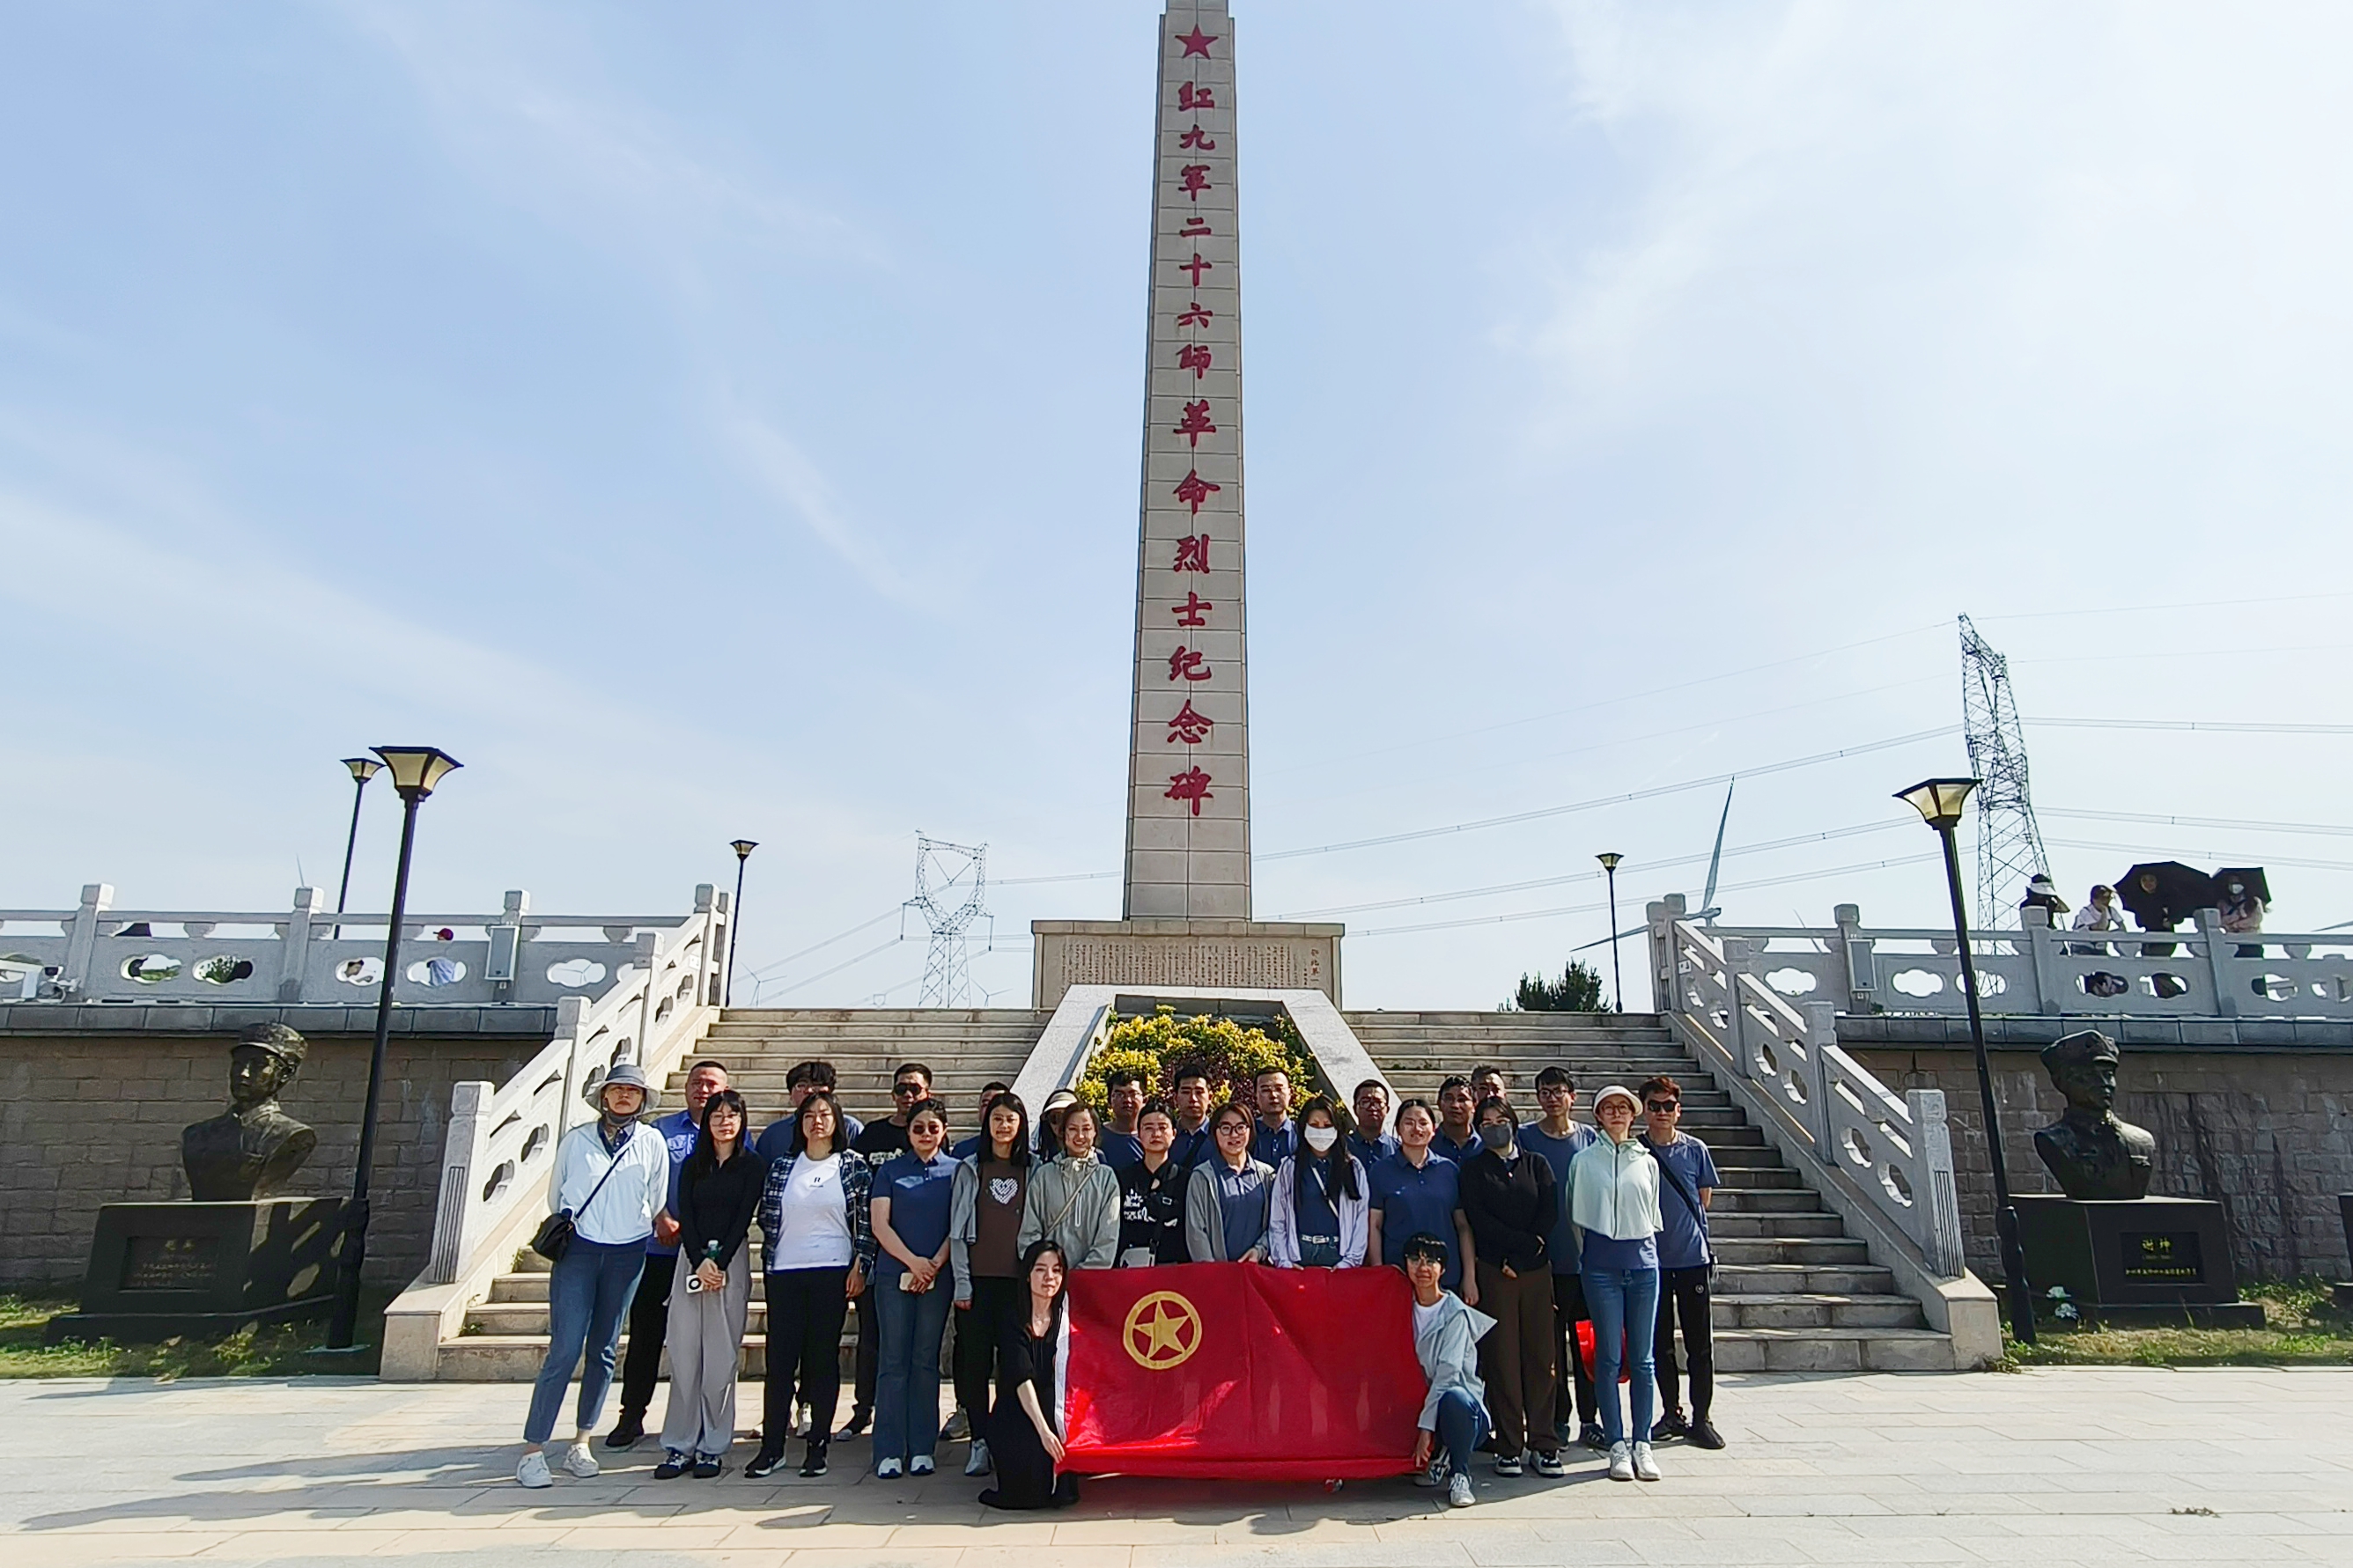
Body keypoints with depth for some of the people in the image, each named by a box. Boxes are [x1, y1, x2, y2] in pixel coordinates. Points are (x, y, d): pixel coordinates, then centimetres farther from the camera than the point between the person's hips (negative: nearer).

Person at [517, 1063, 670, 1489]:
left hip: (627, 1255, 1)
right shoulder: (576, 1140, 4)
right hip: (578, 1250, -1)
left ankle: (580, 1444, 17)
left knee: (603, 1351, 7)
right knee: (564, 1349, -9)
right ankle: (533, 1449, -3)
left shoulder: (652, 1144, 4)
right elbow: (556, 1193, 15)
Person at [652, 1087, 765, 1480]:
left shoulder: (753, 1165, 3)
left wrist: (719, 1262, -13)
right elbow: (684, 1216, 4)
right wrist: (699, 1262, -10)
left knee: (720, 1357, -2)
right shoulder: (692, 1165, 12)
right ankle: (679, 1446, 8)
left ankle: (713, 1447, 6)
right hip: (691, 1259, 3)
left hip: (731, 1260, -3)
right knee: (684, 1355, 0)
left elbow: (744, 1217, -4)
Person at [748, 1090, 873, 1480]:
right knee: (780, 1358, 1)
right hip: (785, 1273, 2)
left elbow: (868, 1220, 1)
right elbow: (766, 1217, 14)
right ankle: (771, 1446, 10)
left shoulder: (854, 1165, 2)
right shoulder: (782, 1166, 9)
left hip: (833, 1272, -2)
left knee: (824, 1358, 3)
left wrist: (861, 1265, -5)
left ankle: (818, 1447, 12)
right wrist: (773, 1258, 8)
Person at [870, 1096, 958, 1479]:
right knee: (893, 1360, 0)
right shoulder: (891, 1170, 7)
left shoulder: (955, 1171, 7)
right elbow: (880, 1224, 0)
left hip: (938, 1276, 0)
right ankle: (889, 1451, 5)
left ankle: (922, 1449, 11)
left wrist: (934, 1265, -10)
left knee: (926, 1361, 5)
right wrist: (913, 1261, -10)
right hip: (894, 1274, 0)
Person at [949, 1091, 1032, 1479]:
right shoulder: (970, 1169, 7)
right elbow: (958, 1229, 4)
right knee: (975, 1359, 2)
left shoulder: (1033, 1171, 7)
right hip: (977, 1277, 0)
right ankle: (980, 1441, 11)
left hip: (1016, 1279, 0)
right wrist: (961, 1282, -2)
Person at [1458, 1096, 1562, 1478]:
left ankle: (1543, 1445, 8)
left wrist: (1518, 1255, -8)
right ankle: (1509, 1447, 4)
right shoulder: (1473, 1169, 9)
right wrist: (1526, 1242, -12)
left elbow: (1551, 1211, 2)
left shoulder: (1537, 1164, 14)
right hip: (1495, 1271, -2)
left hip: (1537, 1270, 2)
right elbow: (1478, 1218, -3)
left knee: (1541, 1357, 1)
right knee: (1503, 1359, -2)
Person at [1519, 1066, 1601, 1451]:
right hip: (1545, 1259, -2)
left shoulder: (1590, 1138, 6)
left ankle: (1589, 1419, 18)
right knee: (1550, 1345, 4)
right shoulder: (1525, 1138, -1)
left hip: (1586, 1257, 2)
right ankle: (1558, 1421, 15)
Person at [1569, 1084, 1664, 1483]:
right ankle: (1617, 1444, 7)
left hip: (1643, 1260, 2)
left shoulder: (1647, 1162, 9)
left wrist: (1644, 1248, 12)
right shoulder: (1584, 1161, 3)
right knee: (1608, 1357, 0)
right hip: (1601, 1264, -2)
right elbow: (1577, 1215, 8)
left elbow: (1653, 1215, 17)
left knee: (1642, 1357, 4)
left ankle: (1642, 1442, 12)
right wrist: (1587, 1253, 6)